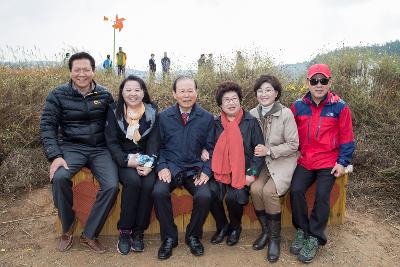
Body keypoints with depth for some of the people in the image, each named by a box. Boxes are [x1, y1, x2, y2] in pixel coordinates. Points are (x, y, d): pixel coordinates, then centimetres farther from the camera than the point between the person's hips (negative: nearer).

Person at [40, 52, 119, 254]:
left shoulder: (104, 95, 4)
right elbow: (47, 125, -3)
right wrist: (55, 156, -15)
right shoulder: (58, 95, 0)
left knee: (112, 186, -23)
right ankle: (67, 228, -3)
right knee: (59, 177, -32)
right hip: (71, 147, -1)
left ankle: (89, 235, -2)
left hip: (99, 148, 1)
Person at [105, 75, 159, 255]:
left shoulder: (152, 112, 5)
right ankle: (124, 232, -15)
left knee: (149, 184, -27)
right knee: (133, 181, -30)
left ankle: (138, 232, -10)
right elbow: (111, 142, -3)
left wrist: (150, 164, -17)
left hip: (145, 159, 1)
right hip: (122, 159, -1)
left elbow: (154, 141, -1)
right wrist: (126, 161, -19)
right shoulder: (114, 112, 2)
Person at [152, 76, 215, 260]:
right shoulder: (164, 116, 4)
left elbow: (211, 148, 6)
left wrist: (206, 170, -7)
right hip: (170, 167, 0)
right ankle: (169, 237, -2)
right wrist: (162, 167, -7)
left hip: (195, 169, 0)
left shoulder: (207, 118, 4)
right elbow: (158, 146, 8)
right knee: (159, 192, -28)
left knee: (204, 196, -26)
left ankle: (193, 236, 5)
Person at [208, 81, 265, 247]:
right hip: (221, 171, 3)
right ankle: (222, 226, 7)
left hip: (242, 172, -2)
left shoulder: (251, 122, 1)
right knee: (210, 193, -23)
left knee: (234, 197, -27)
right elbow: (212, 148, 13)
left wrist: (252, 173, -10)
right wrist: (212, 169, -4)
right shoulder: (216, 123, 9)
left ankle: (235, 227, 9)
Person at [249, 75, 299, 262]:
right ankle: (265, 230, 2)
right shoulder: (253, 114, 2)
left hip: (284, 160, -3)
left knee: (269, 191, -26)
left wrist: (269, 151, -16)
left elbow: (293, 145, -8)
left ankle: (275, 237, -3)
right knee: (255, 189, -23)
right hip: (262, 161, 4)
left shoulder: (286, 113, -10)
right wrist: (256, 152, -7)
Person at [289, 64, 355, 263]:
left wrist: (342, 162, -6)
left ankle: (314, 238, 2)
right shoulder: (298, 106, 1)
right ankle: (302, 230, 6)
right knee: (296, 191, -16)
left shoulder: (340, 107, -4)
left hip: (329, 162, -2)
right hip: (305, 161, 2)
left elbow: (347, 138, 0)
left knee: (322, 194, -17)